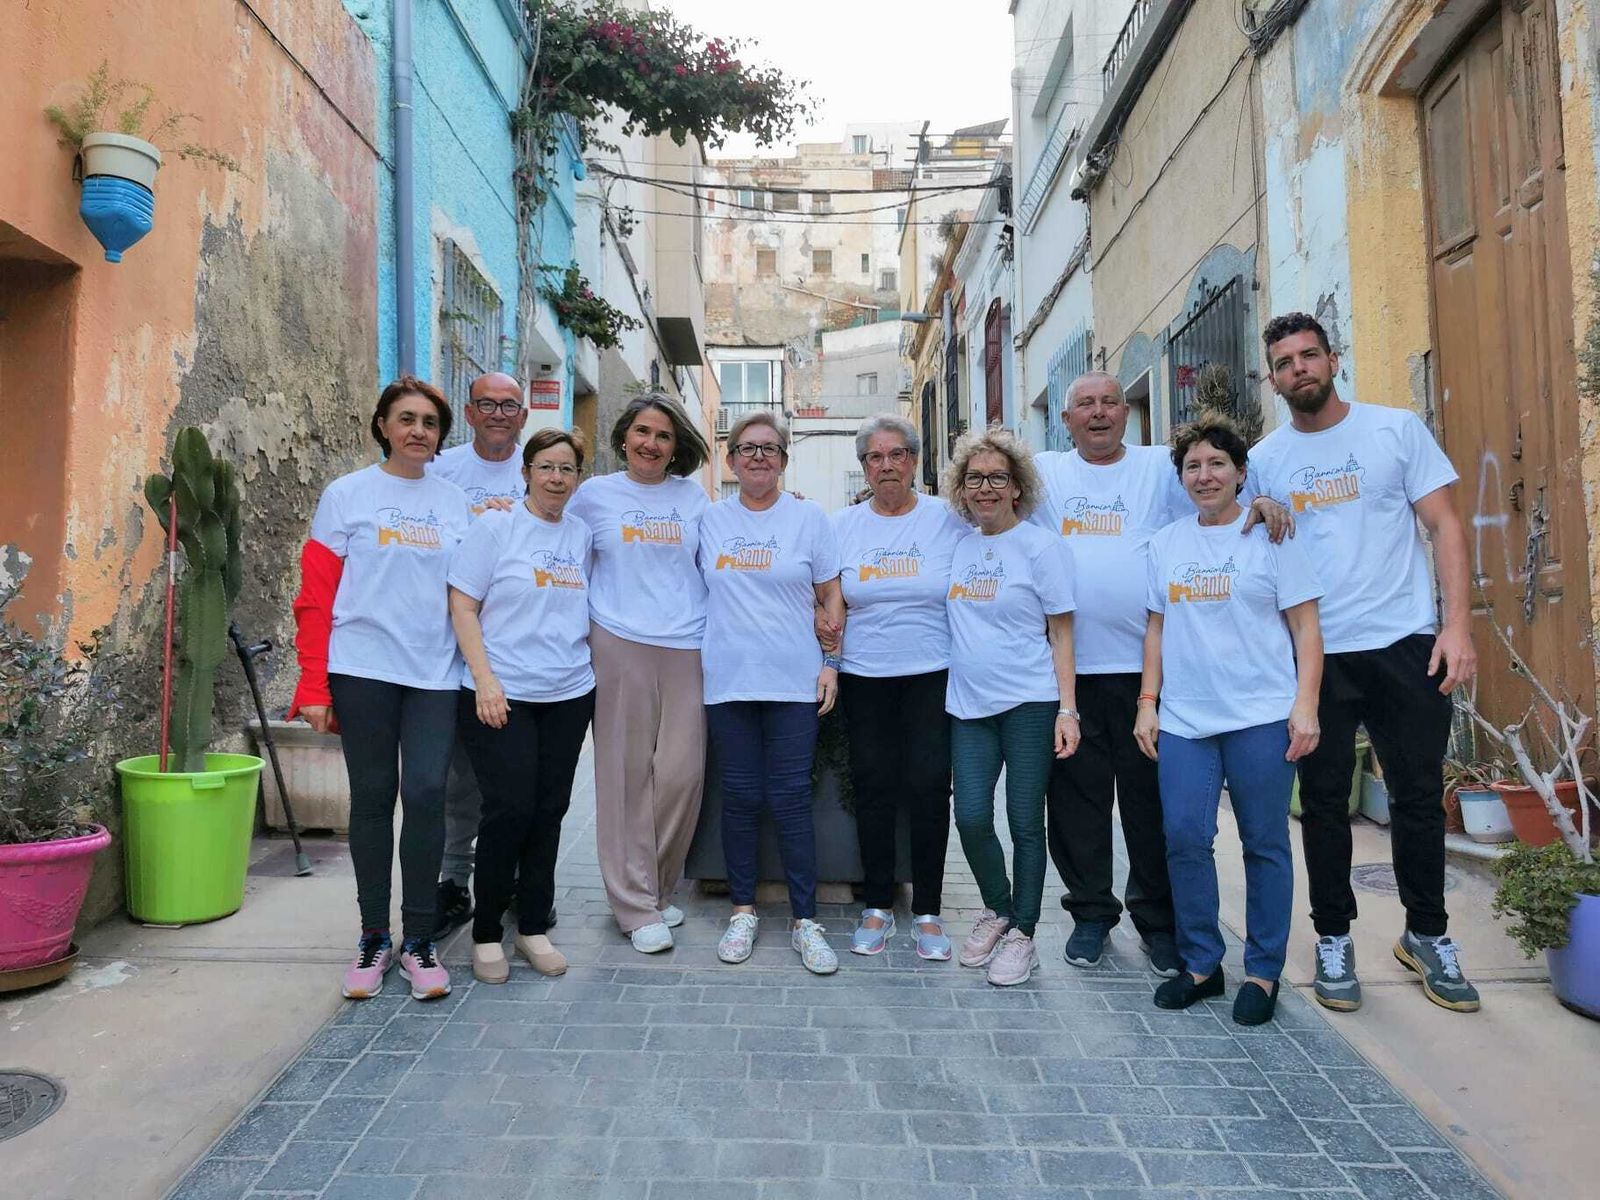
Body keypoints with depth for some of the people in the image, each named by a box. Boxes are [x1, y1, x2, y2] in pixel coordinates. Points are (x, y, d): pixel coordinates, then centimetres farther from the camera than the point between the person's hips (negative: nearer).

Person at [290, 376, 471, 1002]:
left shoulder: (455, 502, 11)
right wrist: (314, 687, -6)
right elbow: (316, 595, -1)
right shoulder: (346, 494, 3)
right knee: (372, 798, 7)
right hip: (363, 668, -1)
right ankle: (374, 938, 21)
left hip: (434, 671, 2)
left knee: (426, 794, -4)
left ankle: (419, 940, 11)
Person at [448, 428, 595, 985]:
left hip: (568, 695, 4)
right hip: (500, 695, -4)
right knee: (509, 809, -6)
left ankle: (534, 927, 22)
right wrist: (485, 680, -13)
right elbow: (462, 608, -6)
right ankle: (486, 932, 12)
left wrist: (590, 665, 8)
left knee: (549, 811, 8)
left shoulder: (583, 535, 10)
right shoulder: (494, 527, -3)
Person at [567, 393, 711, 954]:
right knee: (627, 773, 0)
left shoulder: (693, 497, 12)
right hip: (619, 645, -1)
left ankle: (659, 889, 21)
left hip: (686, 647, 2)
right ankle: (636, 906, 12)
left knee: (681, 773, 0)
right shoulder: (594, 494, 8)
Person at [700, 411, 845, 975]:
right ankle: (742, 911, 21)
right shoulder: (710, 518, 9)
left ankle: (805, 920, 10)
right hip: (727, 680, 2)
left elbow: (832, 595, 7)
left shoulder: (809, 517, 4)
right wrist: (694, 670, 10)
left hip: (794, 681, -1)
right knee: (740, 797, 6)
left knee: (791, 800, 0)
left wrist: (831, 662, -1)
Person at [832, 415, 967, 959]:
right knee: (873, 788, 6)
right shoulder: (841, 525, 6)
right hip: (864, 678, 2)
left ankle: (927, 911, 15)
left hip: (933, 675, -1)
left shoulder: (947, 520, 1)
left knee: (929, 788, -1)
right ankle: (877, 906, 21)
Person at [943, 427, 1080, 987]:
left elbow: (1061, 633, -4)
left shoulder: (1041, 546, -4)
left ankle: (1022, 933, 20)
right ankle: (996, 909, 26)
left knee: (1025, 822, 3)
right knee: (971, 817, -1)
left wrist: (1067, 709, -10)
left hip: (1030, 703, -4)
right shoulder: (957, 547, 9)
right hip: (969, 704, 4)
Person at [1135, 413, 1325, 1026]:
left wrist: (1305, 704, -10)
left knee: (1265, 843, 5)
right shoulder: (1165, 543, 12)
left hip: (1261, 718, -3)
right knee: (1184, 840, 2)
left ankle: (1263, 971, 19)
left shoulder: (1271, 535, 1)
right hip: (1183, 720, 3)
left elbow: (1306, 628, -1)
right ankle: (1201, 963, 18)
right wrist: (1147, 702, 9)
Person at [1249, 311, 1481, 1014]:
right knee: (1324, 804, 8)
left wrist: (1458, 624, -9)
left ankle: (1427, 935, 28)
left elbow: (1444, 526, -1)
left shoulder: (1396, 428, 2)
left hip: (1406, 646, 0)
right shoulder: (1263, 460, 5)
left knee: (1419, 798, 9)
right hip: (1313, 653, 1)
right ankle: (1334, 939, 22)